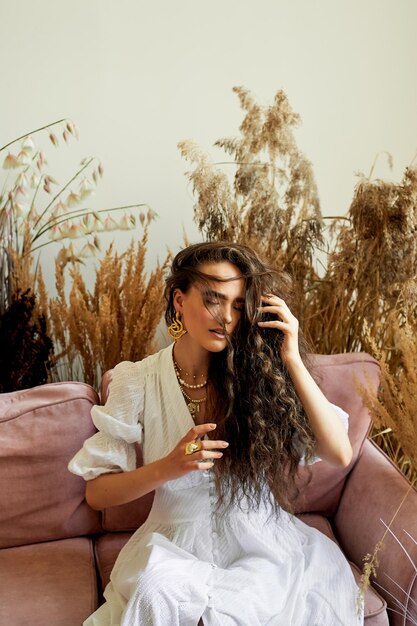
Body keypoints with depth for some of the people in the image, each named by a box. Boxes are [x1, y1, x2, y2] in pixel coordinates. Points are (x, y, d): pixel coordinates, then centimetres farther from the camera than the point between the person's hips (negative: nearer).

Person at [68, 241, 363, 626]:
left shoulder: (261, 374, -7)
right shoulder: (138, 382, -7)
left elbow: (340, 455, -14)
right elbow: (97, 493, -4)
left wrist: (292, 360, -20)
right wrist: (168, 467, -21)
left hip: (264, 546, 1)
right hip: (179, 547, 0)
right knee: (158, 592, -30)